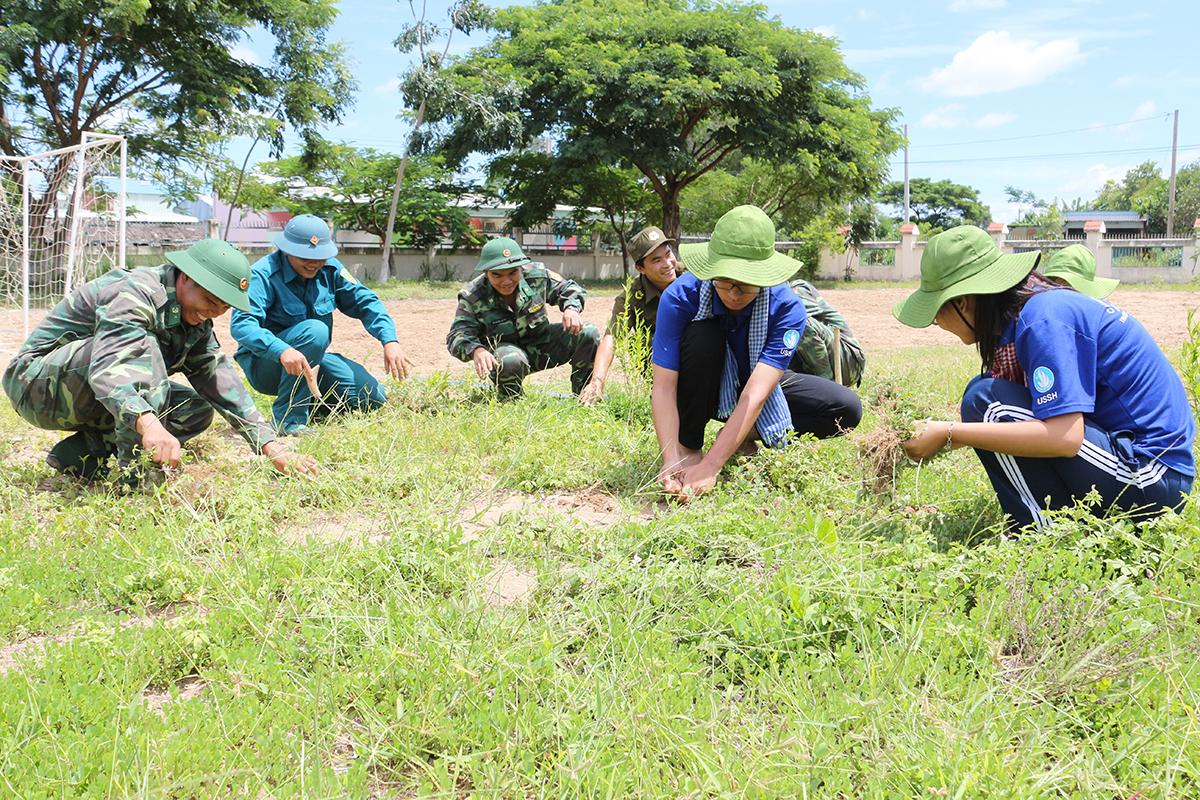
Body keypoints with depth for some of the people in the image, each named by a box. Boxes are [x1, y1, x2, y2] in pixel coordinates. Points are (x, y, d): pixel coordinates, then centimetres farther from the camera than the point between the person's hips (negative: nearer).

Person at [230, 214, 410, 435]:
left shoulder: (330, 269, -2)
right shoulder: (264, 274, -19)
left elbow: (366, 302, 1)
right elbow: (241, 324, -31)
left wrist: (390, 341, -16)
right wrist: (282, 350, -49)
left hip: (313, 361, 6)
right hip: (265, 364, -6)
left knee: (372, 398, -8)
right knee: (315, 331, -34)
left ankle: (307, 405, 16)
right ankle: (288, 418, -24)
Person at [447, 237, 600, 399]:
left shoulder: (536, 274, -15)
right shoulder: (472, 297, -20)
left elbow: (569, 288, 1)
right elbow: (457, 335, -27)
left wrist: (571, 308, -23)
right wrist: (475, 350, -51)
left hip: (541, 345, 4)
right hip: (504, 349, -3)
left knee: (588, 333, -15)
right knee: (510, 361, -41)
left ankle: (583, 395, 5)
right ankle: (512, 402, -6)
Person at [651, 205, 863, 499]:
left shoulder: (786, 307, -29)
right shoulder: (680, 297, -29)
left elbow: (755, 394, -36)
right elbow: (664, 387, -31)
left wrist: (709, 467, -44)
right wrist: (671, 462, -43)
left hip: (760, 385, 1)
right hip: (701, 391, -1)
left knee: (846, 409, -18)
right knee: (702, 336, -34)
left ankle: (748, 434, -5)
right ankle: (688, 444, -16)